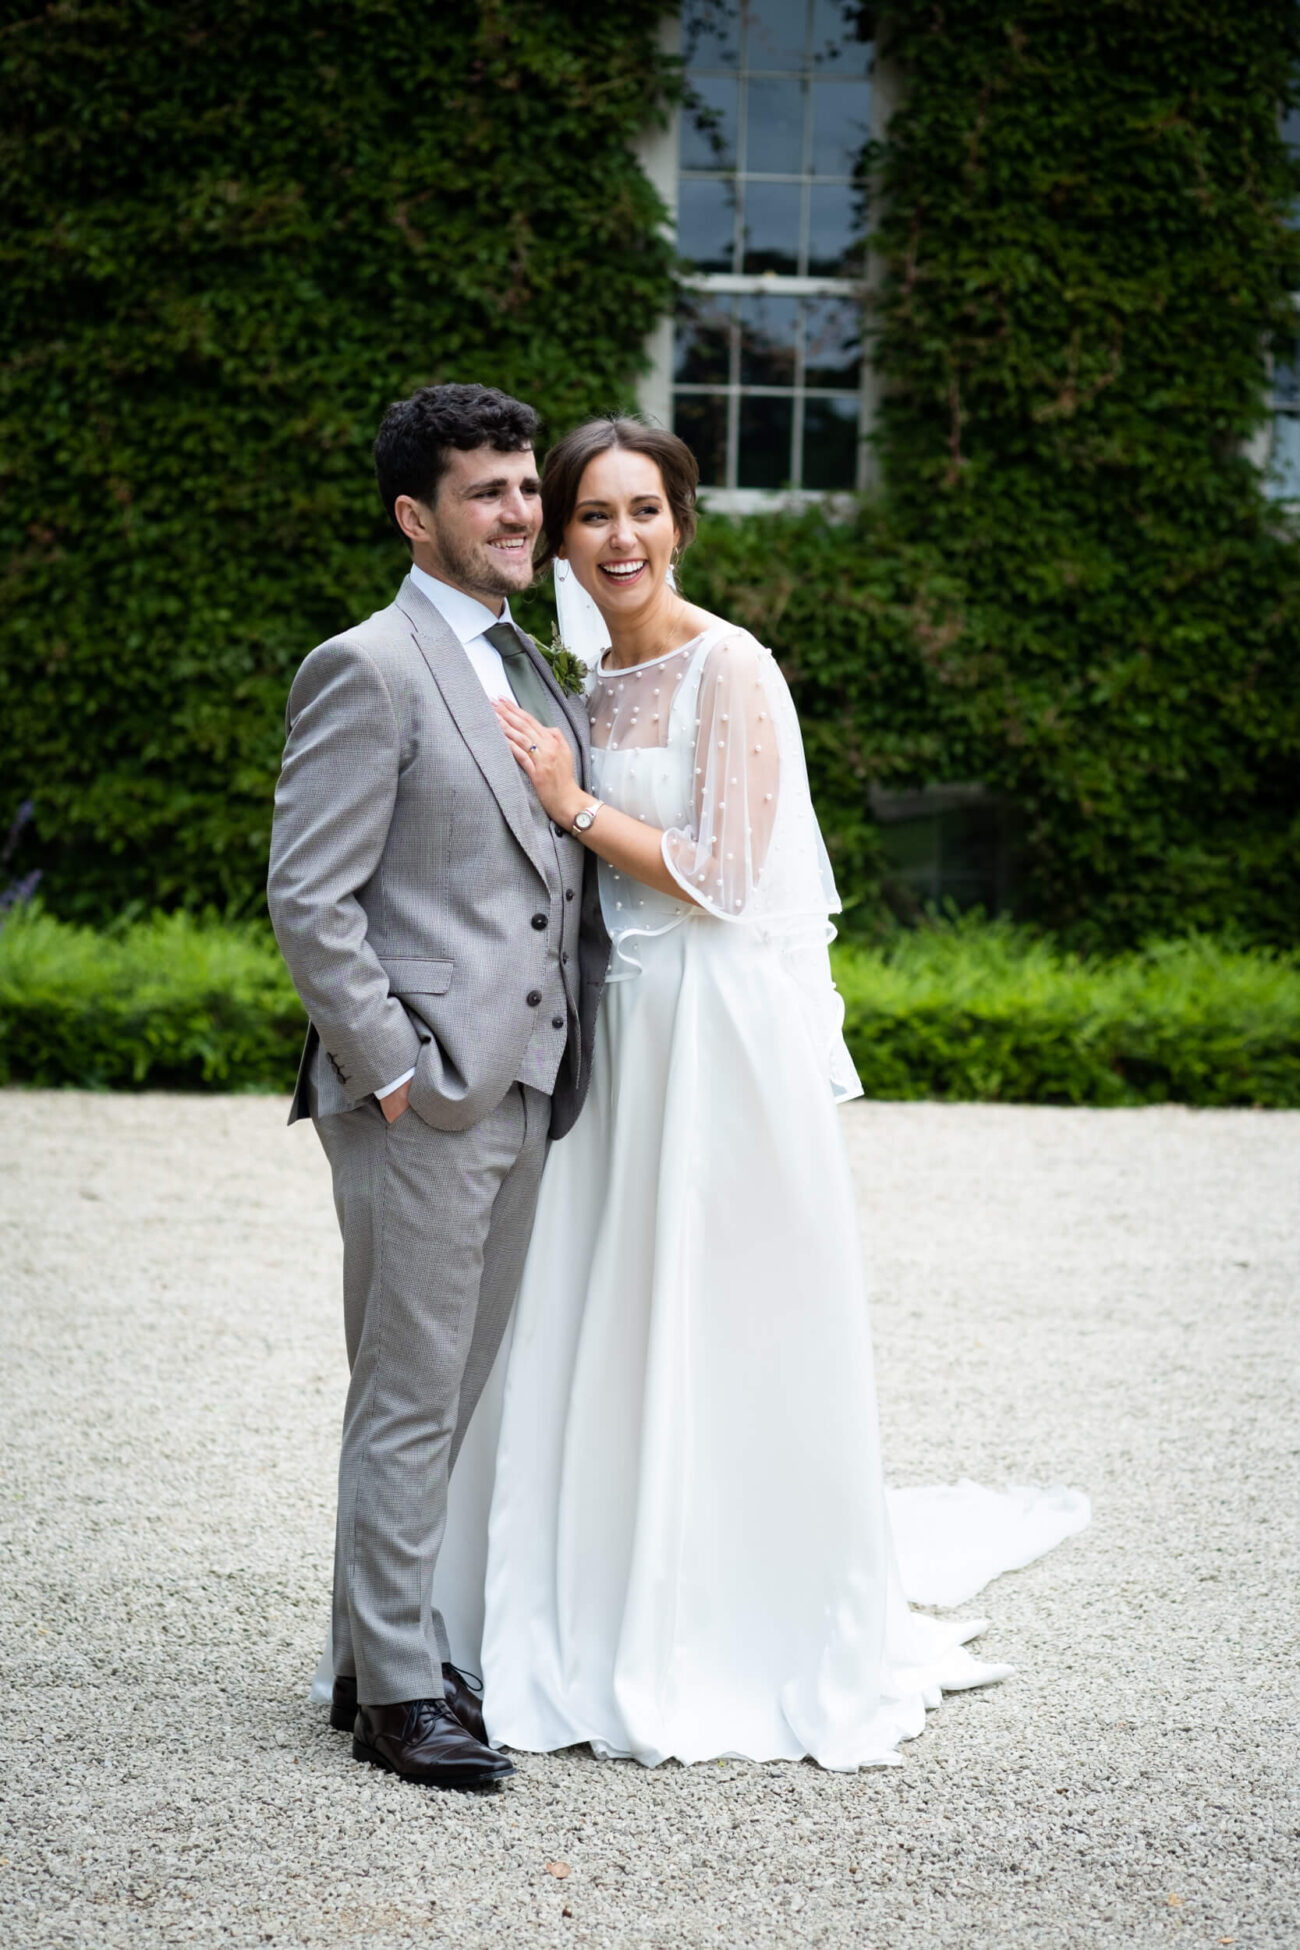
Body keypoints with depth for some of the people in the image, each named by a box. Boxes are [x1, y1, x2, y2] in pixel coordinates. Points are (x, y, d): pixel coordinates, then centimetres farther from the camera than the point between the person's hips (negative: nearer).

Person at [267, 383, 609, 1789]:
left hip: (519, 1093, 8)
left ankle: (390, 1648, 25)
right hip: (422, 1100, -8)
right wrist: (392, 1072, -16)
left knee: (448, 1394, 15)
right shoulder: (368, 671, -10)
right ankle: (394, 1688, 8)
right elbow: (308, 900, -15)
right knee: (409, 1398, -1)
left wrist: (563, 1059, 12)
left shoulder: (530, 672, 16)